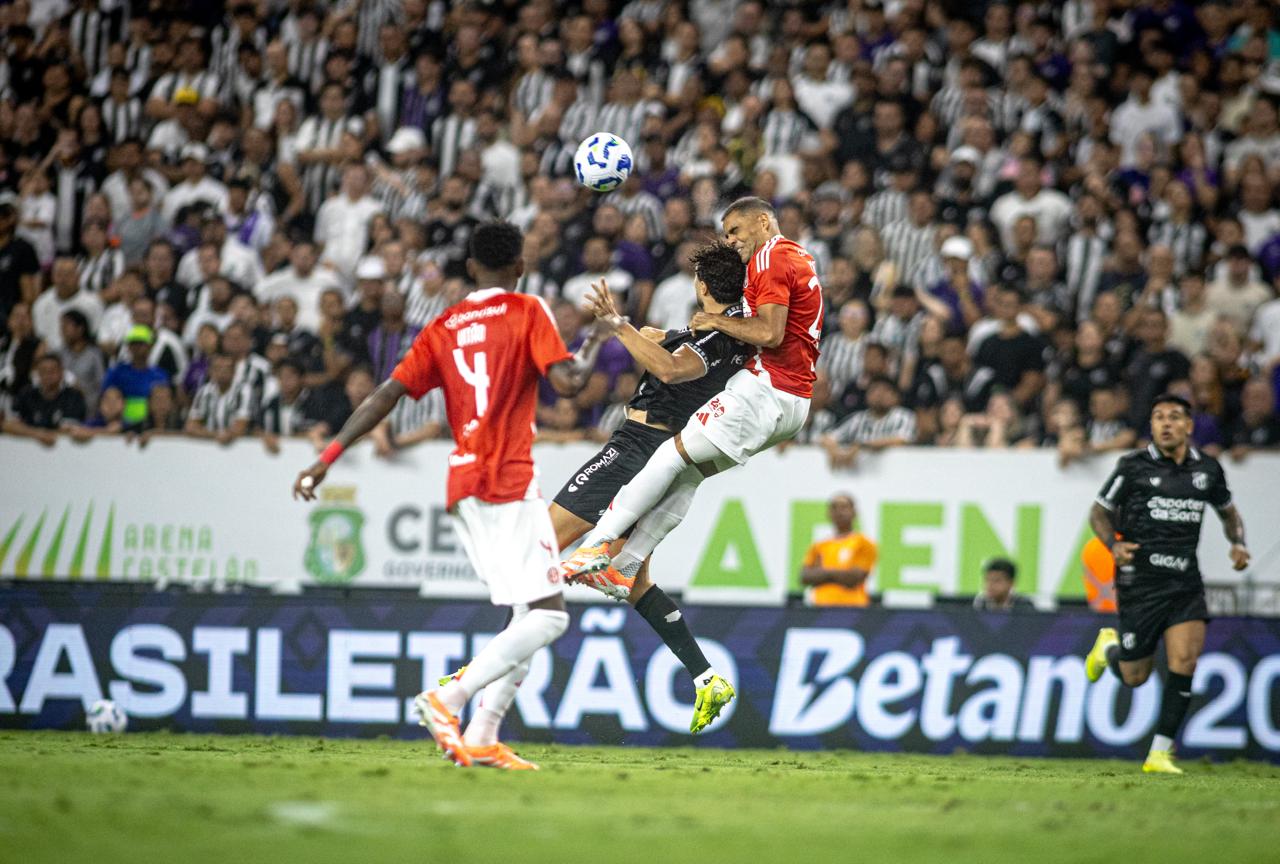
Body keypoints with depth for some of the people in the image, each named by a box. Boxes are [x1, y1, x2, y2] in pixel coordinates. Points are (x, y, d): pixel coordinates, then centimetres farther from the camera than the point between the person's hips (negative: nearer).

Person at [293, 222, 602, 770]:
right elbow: (566, 383, -13)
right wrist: (589, 358, 9)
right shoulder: (527, 312, -1)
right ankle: (449, 697, -23)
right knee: (547, 616, -9)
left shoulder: (444, 328, 14)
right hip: (508, 482, -7)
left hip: (463, 486, 7)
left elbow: (387, 396, 6)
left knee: (528, 618, 13)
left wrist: (327, 458, 6)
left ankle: (482, 737, 3)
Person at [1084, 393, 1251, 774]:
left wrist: (1238, 543, 2)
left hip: (1185, 581, 2)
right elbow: (1099, 511, 4)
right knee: (1134, 677, 3)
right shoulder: (1134, 467, -5)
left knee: (1185, 659, -17)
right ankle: (1109, 646, 41)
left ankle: (1160, 753, -9)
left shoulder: (1207, 468, 5)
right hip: (1140, 581, -2)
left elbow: (1228, 511, 22)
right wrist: (1114, 545, -16)